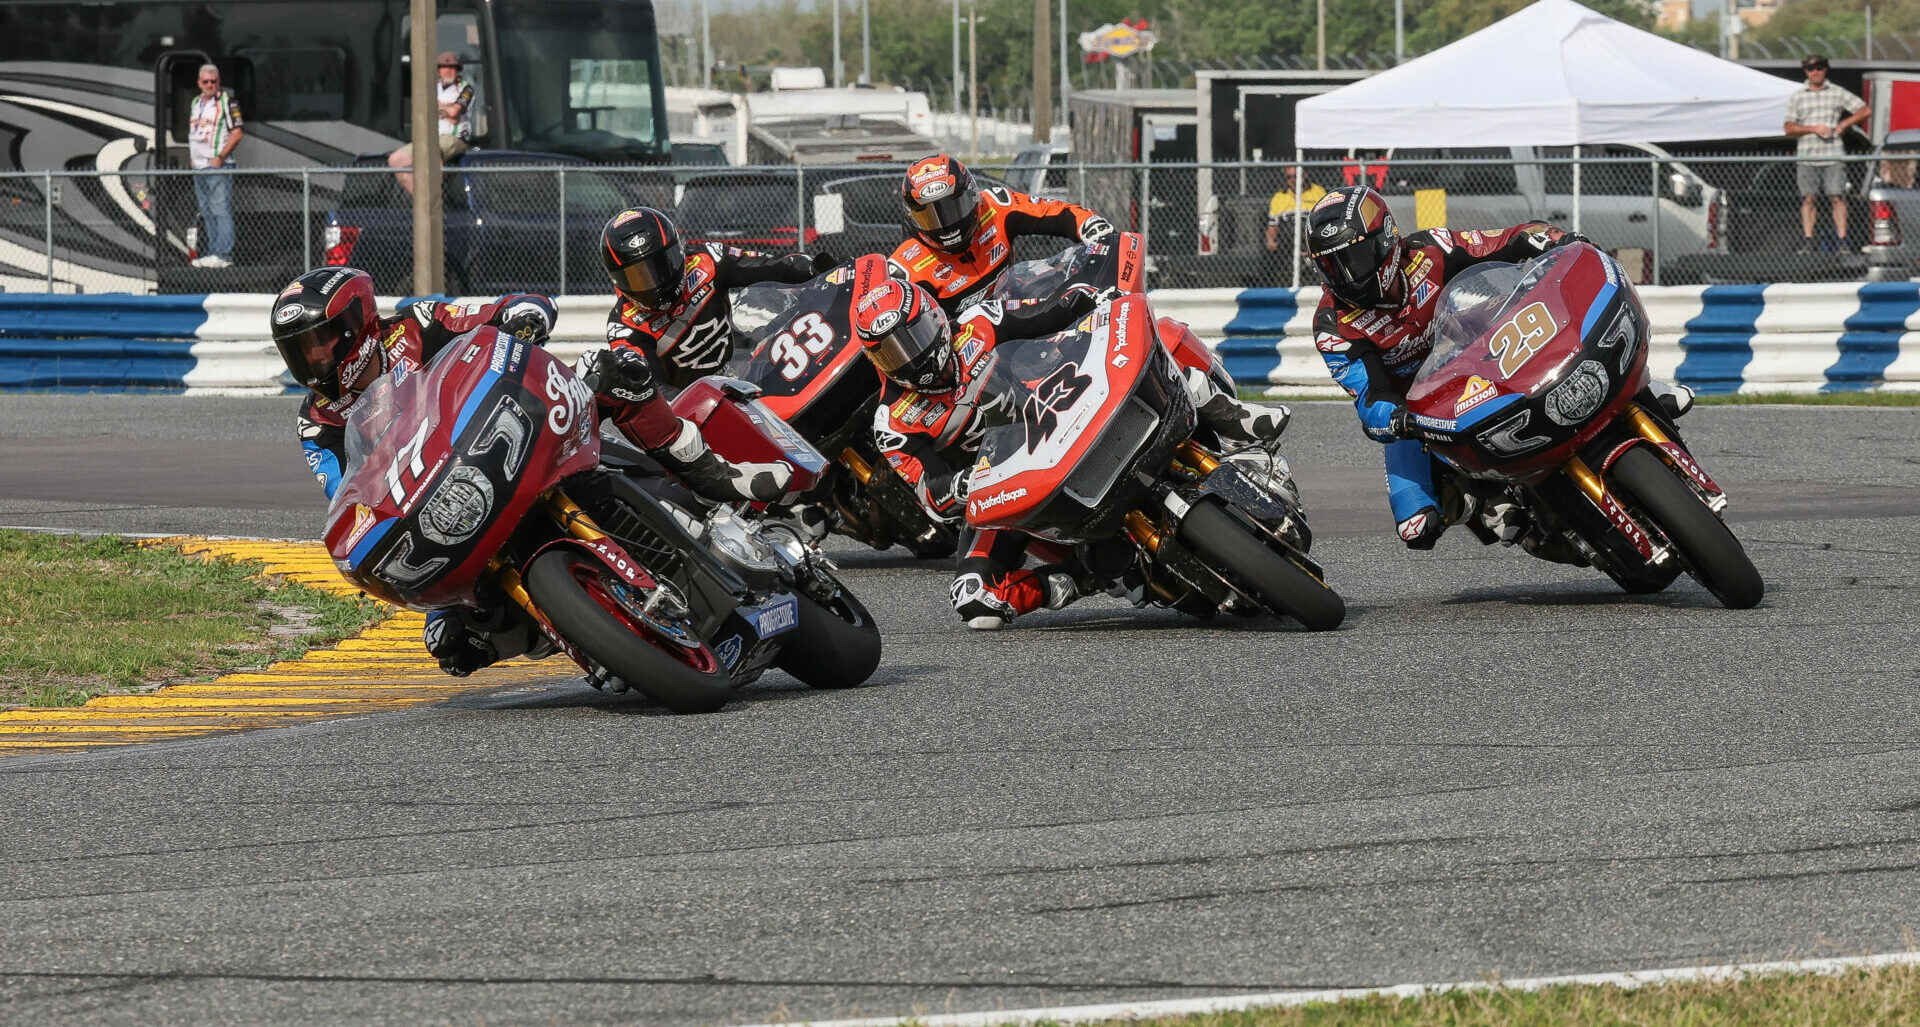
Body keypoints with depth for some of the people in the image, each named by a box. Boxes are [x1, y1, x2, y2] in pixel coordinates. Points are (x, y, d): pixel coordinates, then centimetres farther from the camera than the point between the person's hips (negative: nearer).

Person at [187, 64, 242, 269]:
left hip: (218, 166, -8)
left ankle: (224, 254, -15)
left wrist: (220, 157, -16)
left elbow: (236, 133, -10)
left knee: (221, 210, -11)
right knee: (207, 212, 11)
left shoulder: (227, 101, -5)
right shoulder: (195, 103, 17)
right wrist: (191, 159, 15)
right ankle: (213, 252, 16)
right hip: (198, 166, 8)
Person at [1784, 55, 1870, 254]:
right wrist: (1814, 128, -10)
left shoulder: (1838, 93, 9)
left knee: (1837, 198, -6)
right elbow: (1789, 128, 4)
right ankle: (1807, 242, -1)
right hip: (1806, 156, 1)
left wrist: (1844, 124, -1)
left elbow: (1866, 111, 9)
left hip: (1833, 155, -1)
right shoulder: (1796, 98, 11)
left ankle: (1842, 240, -6)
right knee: (1807, 198, -2)